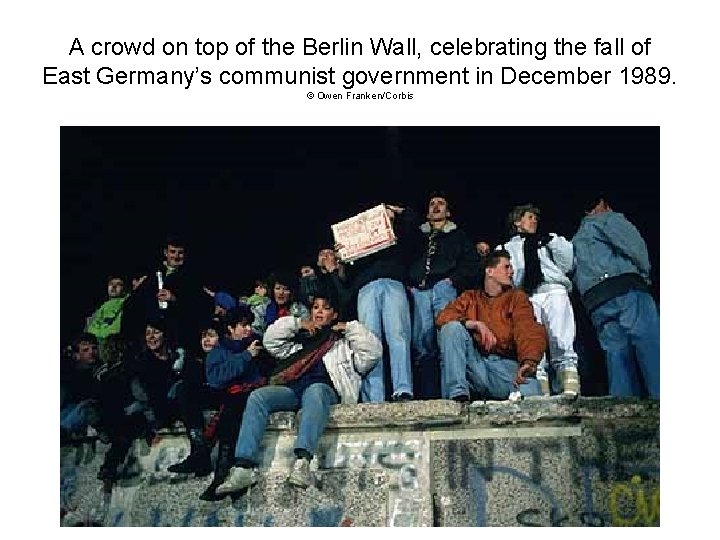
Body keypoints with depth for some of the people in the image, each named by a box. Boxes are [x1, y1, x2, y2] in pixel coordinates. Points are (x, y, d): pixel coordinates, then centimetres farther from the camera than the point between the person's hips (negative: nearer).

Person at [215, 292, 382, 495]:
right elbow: (270, 340, 27)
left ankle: (302, 461, -59)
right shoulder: (300, 339, 38)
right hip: (292, 388, 4)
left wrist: (350, 327, 14)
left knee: (315, 391, -42)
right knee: (258, 396, -26)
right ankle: (243, 468, -36)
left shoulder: (345, 341, 27)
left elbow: (373, 352, 11)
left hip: (324, 388, -4)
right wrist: (297, 324, 22)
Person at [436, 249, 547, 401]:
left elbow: (527, 329, -4)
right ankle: (457, 394, -26)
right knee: (452, 327, -22)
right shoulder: (470, 297, 20)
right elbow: (443, 317, 3)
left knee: (529, 394, -35)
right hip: (475, 363, 3)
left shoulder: (517, 296, 15)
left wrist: (529, 361, -24)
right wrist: (476, 324, -14)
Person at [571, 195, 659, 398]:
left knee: (616, 352, 0)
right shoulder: (607, 219, 13)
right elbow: (633, 244, -4)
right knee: (650, 347, -17)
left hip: (595, 304, 7)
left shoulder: (576, 240, 35)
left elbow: (574, 275, 27)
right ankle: (659, 399, -32)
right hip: (626, 290, -7)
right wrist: (645, 274, 10)